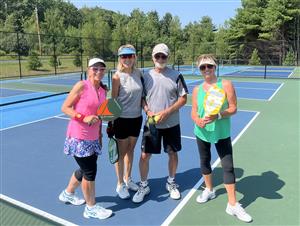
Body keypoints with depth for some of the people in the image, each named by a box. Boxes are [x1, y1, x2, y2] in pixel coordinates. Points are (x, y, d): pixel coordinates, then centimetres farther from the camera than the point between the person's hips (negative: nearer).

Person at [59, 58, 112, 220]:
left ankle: (68, 194, 45)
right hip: (79, 138, -7)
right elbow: (65, 108, -11)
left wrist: (100, 135, 15)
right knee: (90, 171, 0)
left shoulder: (103, 90, 6)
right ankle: (91, 208, 21)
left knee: (85, 169, 18)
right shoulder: (81, 86, -13)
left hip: (93, 138, 7)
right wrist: (84, 118, -23)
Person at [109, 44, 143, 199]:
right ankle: (120, 185, 25)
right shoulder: (117, 76, -13)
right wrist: (111, 121, -10)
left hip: (137, 118, 5)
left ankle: (128, 179, 37)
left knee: (130, 150, 19)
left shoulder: (138, 73, 2)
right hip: (122, 119, -5)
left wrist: (144, 108, 7)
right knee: (121, 153, 8)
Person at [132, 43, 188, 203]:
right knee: (145, 155, 2)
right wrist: (148, 111, -11)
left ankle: (171, 183, 36)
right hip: (151, 124, 1)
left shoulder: (176, 75, -4)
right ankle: (143, 185, 24)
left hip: (171, 124, 0)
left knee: (173, 153, 12)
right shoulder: (146, 76, 2)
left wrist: (166, 112, -15)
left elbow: (183, 98, -4)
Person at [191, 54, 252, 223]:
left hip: (222, 133, -3)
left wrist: (218, 116, -28)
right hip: (202, 132, 4)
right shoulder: (197, 89, 1)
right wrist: (197, 120, -19)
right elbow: (194, 112, 4)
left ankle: (233, 204, 9)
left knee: (228, 166, -3)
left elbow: (233, 108, -11)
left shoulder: (226, 85, -8)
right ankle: (209, 190, 41)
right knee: (205, 162, 17)